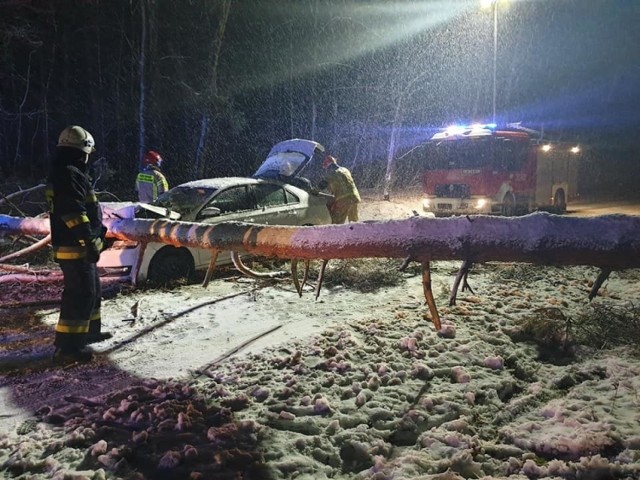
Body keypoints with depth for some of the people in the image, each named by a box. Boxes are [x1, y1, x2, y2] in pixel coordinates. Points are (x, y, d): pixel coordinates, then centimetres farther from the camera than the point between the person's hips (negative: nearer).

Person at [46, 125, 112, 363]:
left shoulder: (65, 173, 18)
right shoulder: (69, 174, -18)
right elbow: (74, 214, -25)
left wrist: (98, 232, 29)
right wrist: (91, 242, -24)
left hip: (77, 246, 11)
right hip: (75, 247, -11)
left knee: (92, 289, 21)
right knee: (80, 294, -9)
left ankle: (89, 330, 34)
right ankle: (67, 346, -6)